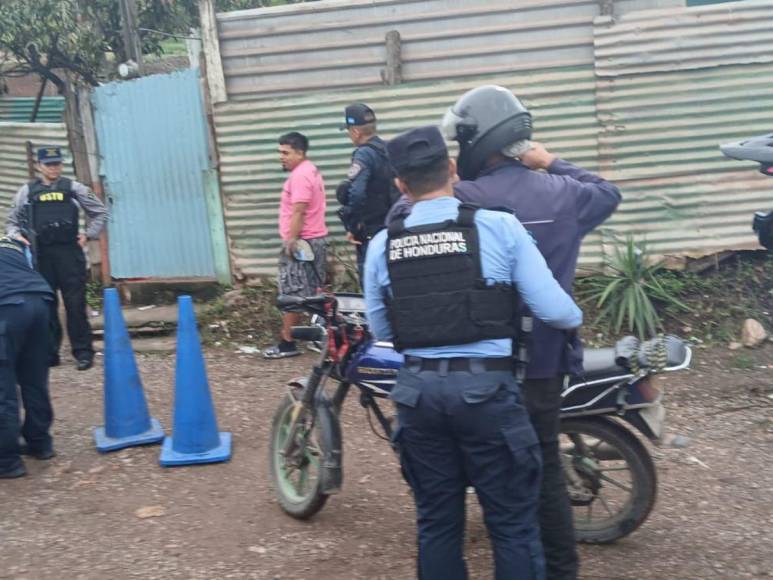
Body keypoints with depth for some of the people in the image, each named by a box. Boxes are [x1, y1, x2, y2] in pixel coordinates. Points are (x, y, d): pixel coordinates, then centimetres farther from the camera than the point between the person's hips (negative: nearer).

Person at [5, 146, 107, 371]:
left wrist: (88, 235, 3)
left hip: (69, 253, -2)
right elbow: (12, 221, 16)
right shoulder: (27, 191, 8)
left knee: (75, 304, -1)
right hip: (41, 255, 2)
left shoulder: (74, 188, 4)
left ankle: (83, 352, 6)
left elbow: (100, 212, 12)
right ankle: (49, 352, 15)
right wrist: (16, 236, -3)